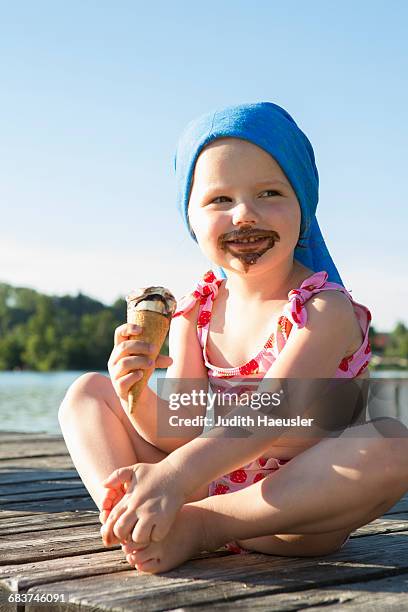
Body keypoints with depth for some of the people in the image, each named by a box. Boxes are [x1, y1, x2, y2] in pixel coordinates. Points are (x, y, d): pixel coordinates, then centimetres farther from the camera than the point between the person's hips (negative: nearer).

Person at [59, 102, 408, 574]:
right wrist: (138, 396, -27)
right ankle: (129, 518, -23)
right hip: (206, 482, 5)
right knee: (87, 392, 5)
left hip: (290, 505, -4)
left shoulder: (325, 310, -15)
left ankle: (199, 527, -29)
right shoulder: (195, 314, 1)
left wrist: (175, 479, -42)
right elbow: (186, 430, -4)